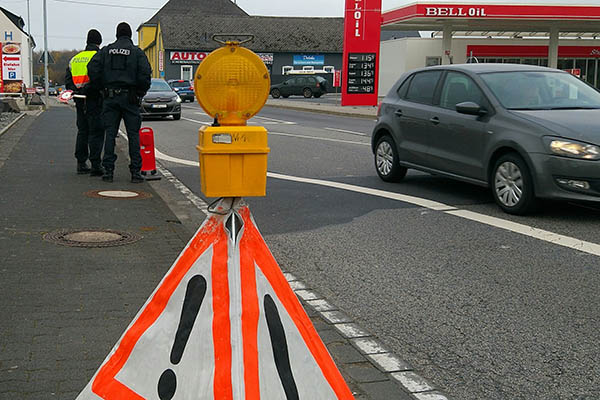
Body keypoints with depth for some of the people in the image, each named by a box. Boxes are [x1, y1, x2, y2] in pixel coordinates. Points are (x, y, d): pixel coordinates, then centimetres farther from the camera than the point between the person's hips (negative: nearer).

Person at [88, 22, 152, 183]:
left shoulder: (106, 50, 7)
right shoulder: (137, 52, 0)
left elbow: (93, 68, -3)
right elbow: (145, 74, -9)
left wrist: (101, 88, 9)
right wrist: (141, 92, 6)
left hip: (110, 97, 2)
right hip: (130, 98, -2)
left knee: (110, 133, 5)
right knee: (133, 134, 2)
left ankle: (108, 170, 3)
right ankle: (135, 172, 0)